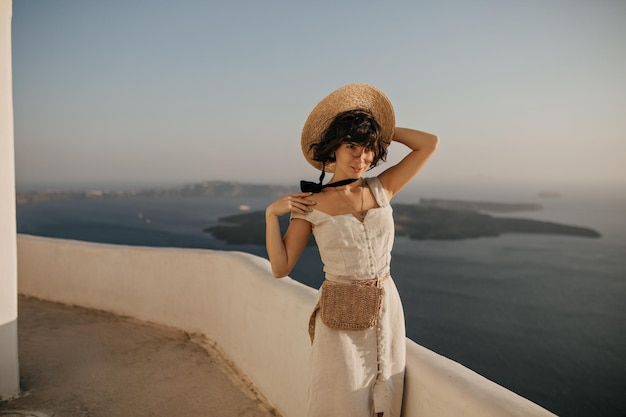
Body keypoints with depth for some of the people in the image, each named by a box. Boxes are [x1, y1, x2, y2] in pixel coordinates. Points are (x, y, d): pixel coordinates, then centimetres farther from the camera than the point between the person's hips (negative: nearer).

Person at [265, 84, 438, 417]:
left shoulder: (382, 189, 0)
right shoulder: (311, 205, -9)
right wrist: (271, 214, -17)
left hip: (387, 311, 4)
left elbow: (430, 143, 2)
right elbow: (281, 268, -8)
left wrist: (381, 128, 4)